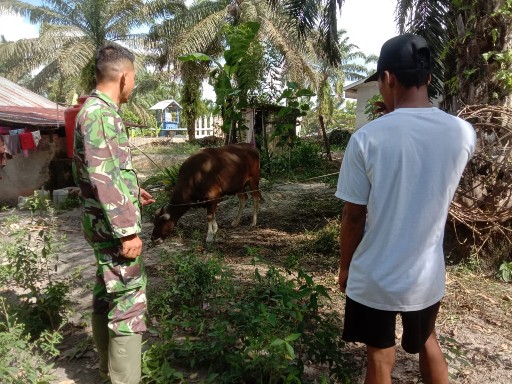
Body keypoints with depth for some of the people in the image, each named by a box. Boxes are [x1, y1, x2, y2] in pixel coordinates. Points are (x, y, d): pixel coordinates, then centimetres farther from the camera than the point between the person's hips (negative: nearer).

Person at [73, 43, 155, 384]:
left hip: (106, 222, 10)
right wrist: (127, 230, -23)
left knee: (107, 294, 19)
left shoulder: (98, 111, 13)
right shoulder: (100, 113, -18)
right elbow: (103, 178, -24)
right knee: (129, 298, -4)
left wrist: (132, 192, 28)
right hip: (113, 224, -10)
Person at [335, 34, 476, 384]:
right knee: (427, 342, 30)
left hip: (374, 277, -3)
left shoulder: (367, 138, -20)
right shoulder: (463, 133, -9)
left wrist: (345, 267, 4)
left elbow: (353, 218, -13)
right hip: (427, 275, 3)